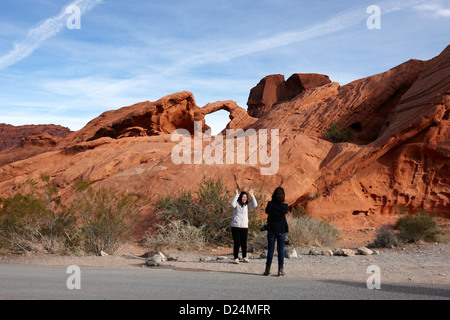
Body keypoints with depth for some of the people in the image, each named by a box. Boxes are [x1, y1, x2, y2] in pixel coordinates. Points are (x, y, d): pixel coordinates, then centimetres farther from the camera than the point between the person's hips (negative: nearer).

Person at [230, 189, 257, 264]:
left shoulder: (247, 205, 9)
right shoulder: (237, 204, -2)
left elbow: (255, 205, -5)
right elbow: (233, 204, -24)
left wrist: (251, 195, -5)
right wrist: (236, 195, -21)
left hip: (244, 227, 3)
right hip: (235, 226, -3)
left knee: (244, 243, 7)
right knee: (237, 243, -3)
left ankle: (244, 257, 24)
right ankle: (236, 258, 6)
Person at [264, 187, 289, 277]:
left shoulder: (270, 204, -10)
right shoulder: (284, 206, -9)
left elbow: (267, 211, 8)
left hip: (271, 230, 0)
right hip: (282, 231, 0)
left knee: (270, 250, 6)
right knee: (281, 250, 6)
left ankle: (268, 270, 8)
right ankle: (281, 270, 7)